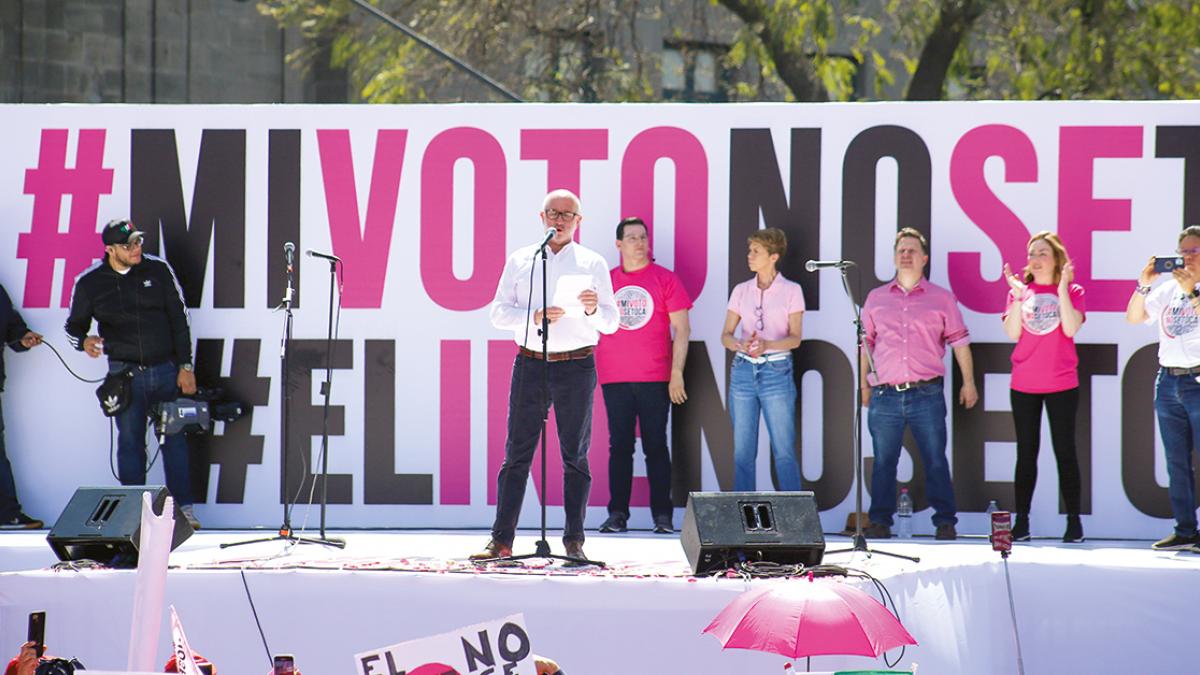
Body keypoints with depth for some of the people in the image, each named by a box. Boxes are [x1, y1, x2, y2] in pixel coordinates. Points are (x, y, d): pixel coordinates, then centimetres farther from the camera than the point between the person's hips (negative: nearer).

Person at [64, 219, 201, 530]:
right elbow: (74, 326, 9)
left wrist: (185, 367, 0)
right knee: (130, 442, 0)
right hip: (125, 373, -1)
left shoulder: (158, 270, 1)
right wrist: (84, 341, -15)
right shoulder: (90, 282, -2)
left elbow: (179, 320, 4)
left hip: (166, 368, 1)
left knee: (175, 437, 3)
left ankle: (183, 507, 10)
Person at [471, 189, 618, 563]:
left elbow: (610, 323, 6)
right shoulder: (520, 261, 11)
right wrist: (535, 317, -13)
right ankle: (501, 540, 0)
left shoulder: (593, 264, 8)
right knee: (517, 453, -1)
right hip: (530, 364, 1)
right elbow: (498, 311, 5)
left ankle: (574, 541, 3)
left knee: (575, 456, 0)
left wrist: (593, 309, -16)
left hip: (576, 366, -1)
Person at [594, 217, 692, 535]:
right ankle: (617, 514, 4)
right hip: (614, 377, 2)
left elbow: (682, 329, 1)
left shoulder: (665, 279, 3)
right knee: (620, 445, 2)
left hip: (655, 378, -2)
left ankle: (662, 515, 2)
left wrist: (677, 373, -6)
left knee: (656, 446, -1)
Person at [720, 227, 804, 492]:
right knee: (743, 452, 4)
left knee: (784, 451, -5)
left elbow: (795, 338, -5)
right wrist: (740, 344, -16)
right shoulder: (741, 291, 10)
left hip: (776, 371, -3)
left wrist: (767, 345, -24)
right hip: (743, 369, 3)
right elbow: (726, 335, 7)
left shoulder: (791, 291, 1)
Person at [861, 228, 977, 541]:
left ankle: (945, 522, 4)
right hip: (885, 395, 2)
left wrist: (968, 382, 6)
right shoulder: (876, 298, 14)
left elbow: (959, 341, 10)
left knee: (936, 461, -1)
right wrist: (864, 384, 14)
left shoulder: (941, 298, 8)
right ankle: (880, 522, 10)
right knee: (883, 461, 4)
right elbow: (866, 343, 18)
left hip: (926, 394, -2)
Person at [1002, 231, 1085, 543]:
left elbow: (1071, 329, -15)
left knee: (1065, 451, 1)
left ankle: (1073, 521, 6)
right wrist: (1018, 296, -14)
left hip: (1061, 384, -2)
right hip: (1024, 384, 2)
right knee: (1026, 453, 6)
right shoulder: (1019, 290, 6)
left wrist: (1062, 289, -18)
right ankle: (1021, 522, 9)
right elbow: (1012, 333, -6)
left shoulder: (1072, 291, 1)